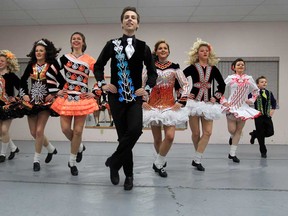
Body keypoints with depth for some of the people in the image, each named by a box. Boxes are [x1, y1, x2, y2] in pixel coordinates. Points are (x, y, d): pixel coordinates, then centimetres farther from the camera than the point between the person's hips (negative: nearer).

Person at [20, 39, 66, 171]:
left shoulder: (52, 66, -6)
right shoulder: (31, 65, 5)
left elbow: (62, 82, -4)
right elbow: (22, 81, 15)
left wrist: (54, 94, -9)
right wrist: (24, 94, 5)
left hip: (46, 101, -5)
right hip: (32, 101, 5)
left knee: (39, 131, -9)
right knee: (33, 132, 7)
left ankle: (36, 159, 8)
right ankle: (51, 149, 32)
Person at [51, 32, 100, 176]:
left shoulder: (90, 60, 0)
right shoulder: (65, 58, 6)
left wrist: (94, 94, -4)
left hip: (82, 98, -2)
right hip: (66, 97, 2)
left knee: (77, 131, -1)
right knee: (65, 129, -2)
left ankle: (72, 162, 15)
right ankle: (79, 147, 29)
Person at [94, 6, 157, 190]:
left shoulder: (143, 47, 6)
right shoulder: (112, 44, 5)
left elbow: (152, 72, 13)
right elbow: (98, 66, 12)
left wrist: (147, 88, -2)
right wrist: (102, 84, -1)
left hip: (135, 97, 1)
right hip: (116, 97, 0)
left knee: (135, 130, -21)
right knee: (123, 134, 2)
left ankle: (113, 161, 2)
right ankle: (129, 175, 18)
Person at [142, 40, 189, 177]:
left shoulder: (174, 67, 2)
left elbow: (185, 85, 2)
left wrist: (181, 102, -6)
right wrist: (142, 101, -3)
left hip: (170, 104, 0)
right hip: (153, 104, 1)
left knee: (170, 136, -16)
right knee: (157, 139, 6)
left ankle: (158, 164, 3)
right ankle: (161, 162, 31)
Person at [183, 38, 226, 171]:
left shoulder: (213, 69, 8)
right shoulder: (192, 68, 0)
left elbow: (222, 84, 17)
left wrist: (217, 97, 8)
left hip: (208, 104, 3)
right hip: (194, 102, -3)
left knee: (207, 132, -8)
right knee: (196, 133, 2)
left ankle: (197, 160, 0)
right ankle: (198, 158, 24)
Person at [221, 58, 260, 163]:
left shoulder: (249, 78, 7)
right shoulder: (230, 78, 0)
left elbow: (256, 91, 17)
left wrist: (252, 100, 4)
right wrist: (224, 101, -9)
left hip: (244, 107, 3)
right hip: (232, 106, -2)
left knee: (239, 130, 3)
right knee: (232, 130, -6)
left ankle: (232, 153, 10)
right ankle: (233, 138, 33)